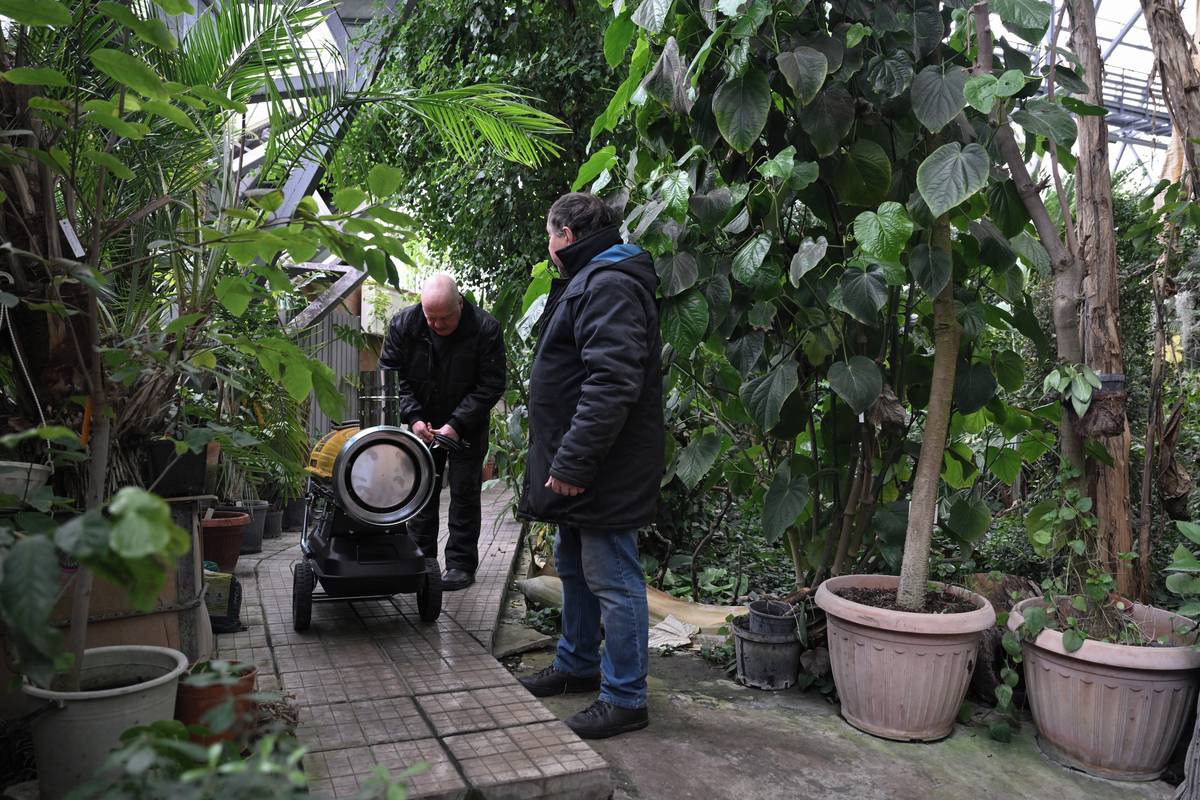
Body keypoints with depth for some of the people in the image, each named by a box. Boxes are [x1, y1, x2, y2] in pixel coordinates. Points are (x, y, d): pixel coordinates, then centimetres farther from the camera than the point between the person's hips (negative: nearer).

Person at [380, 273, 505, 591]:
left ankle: (461, 564, 9)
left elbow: (491, 386, -17)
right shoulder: (404, 324, -13)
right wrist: (413, 417, -19)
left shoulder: (485, 328, -21)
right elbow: (391, 375, -7)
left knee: (464, 492, 0)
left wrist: (457, 424, -23)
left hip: (467, 427, -3)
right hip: (422, 425, 3)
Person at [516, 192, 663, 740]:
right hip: (579, 469, 11)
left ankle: (625, 699, 12)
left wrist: (572, 463, -26)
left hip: (604, 472, -11)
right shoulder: (588, 282, 18)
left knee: (612, 580, -1)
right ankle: (577, 666, 39)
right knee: (573, 568, 22)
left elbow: (611, 386, -28)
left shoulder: (609, 286, -18)